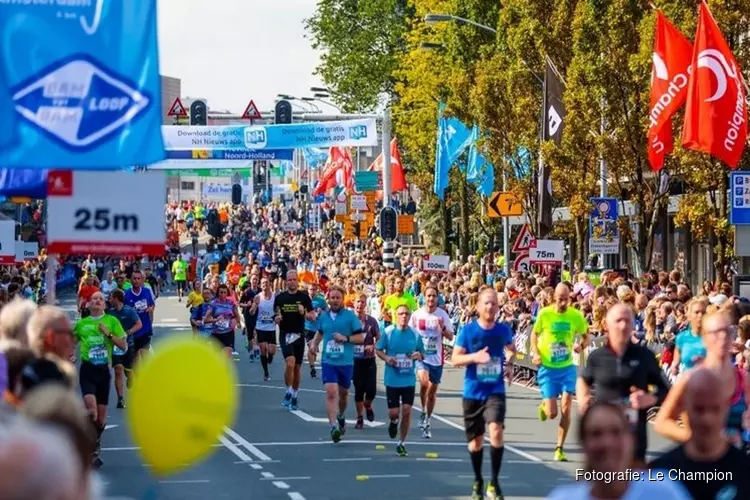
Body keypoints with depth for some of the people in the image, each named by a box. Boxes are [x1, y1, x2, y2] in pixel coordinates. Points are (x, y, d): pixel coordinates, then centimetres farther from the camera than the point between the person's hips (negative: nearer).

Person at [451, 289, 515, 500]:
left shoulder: (503, 330, 0)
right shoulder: (468, 330, -7)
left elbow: (511, 348, 23)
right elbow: (455, 359, -7)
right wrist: (474, 357, -23)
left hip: (495, 390, 0)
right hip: (473, 392, 0)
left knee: (496, 430, -23)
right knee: (476, 439, 10)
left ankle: (494, 482, -12)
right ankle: (477, 481, 32)